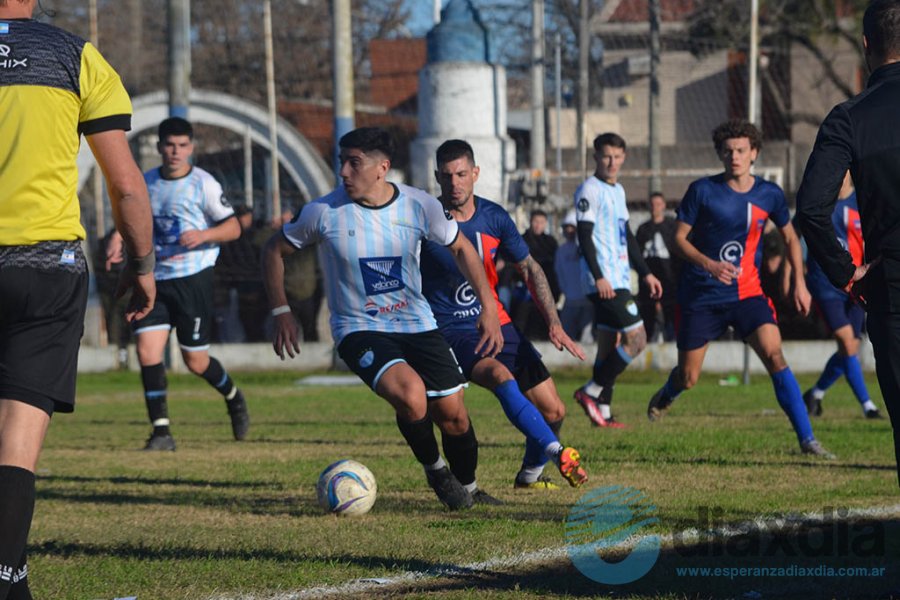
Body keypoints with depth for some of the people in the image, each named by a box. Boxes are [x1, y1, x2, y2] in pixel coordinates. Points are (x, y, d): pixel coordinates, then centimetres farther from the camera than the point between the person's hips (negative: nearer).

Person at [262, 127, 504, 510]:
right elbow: (274, 251, 3)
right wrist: (281, 313, -2)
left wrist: (488, 306, 1)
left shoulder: (420, 206, -9)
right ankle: (435, 470, 1)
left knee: (453, 413, 0)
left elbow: (461, 248, 8)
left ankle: (467, 488, 31)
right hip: (359, 330, -3)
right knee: (410, 395, -29)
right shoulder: (323, 213, -14)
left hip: (417, 324, 3)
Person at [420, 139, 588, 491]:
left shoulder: (494, 218, 1)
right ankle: (558, 454, -39)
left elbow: (529, 269, 10)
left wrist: (554, 323, 1)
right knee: (501, 376, -36)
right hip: (451, 331, -5)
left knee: (553, 411, 1)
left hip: (496, 324, 5)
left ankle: (530, 474, 27)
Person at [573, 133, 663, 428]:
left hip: (619, 280, 9)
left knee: (609, 343, 8)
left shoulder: (618, 190, 19)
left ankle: (603, 412, 9)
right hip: (603, 281, -9)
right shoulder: (589, 190, -9)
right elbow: (584, 236, -15)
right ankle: (591, 391, -6)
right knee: (636, 337, -13)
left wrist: (645, 273, 24)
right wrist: (598, 276, -23)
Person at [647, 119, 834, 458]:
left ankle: (806, 439, -19)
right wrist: (708, 264, -22)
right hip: (701, 295, -1)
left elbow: (790, 238, 15)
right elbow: (680, 237, -5)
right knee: (688, 378, 6)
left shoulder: (769, 195, 0)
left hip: (747, 293, 1)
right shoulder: (702, 190, -8)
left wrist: (799, 282, 8)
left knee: (774, 356, -20)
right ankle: (666, 396, 46)